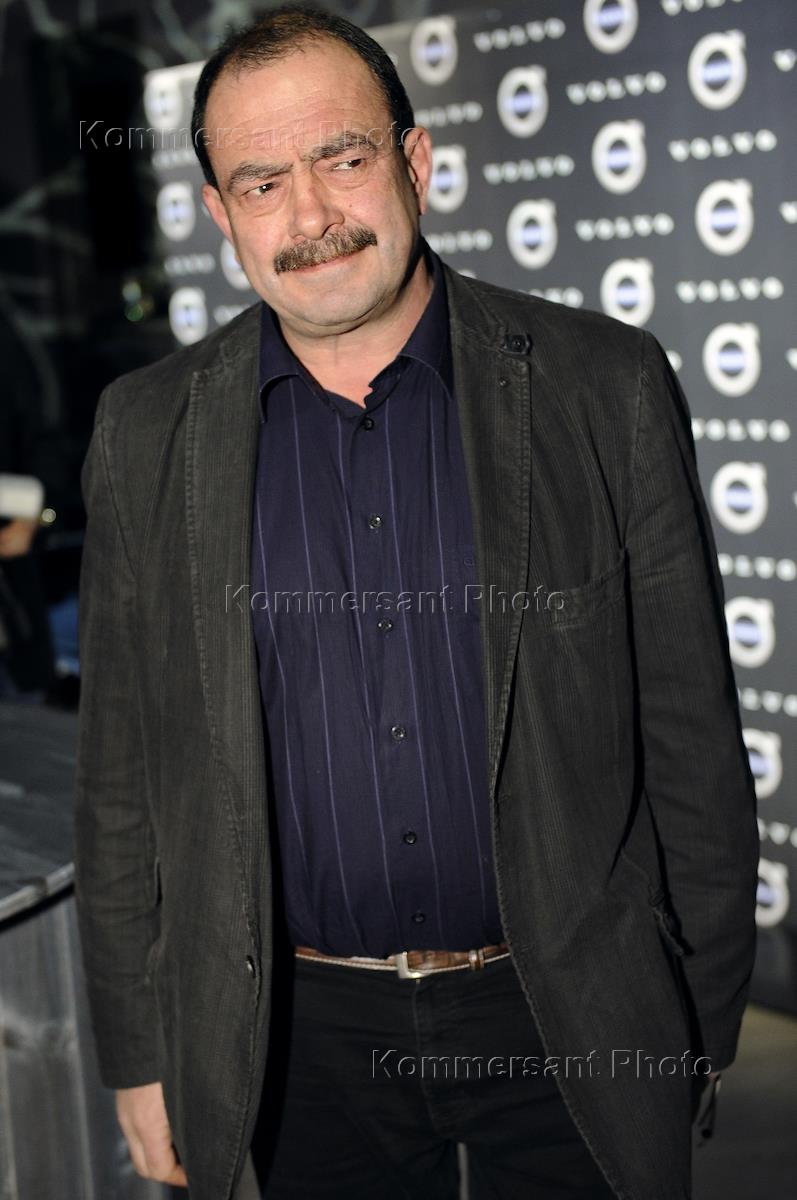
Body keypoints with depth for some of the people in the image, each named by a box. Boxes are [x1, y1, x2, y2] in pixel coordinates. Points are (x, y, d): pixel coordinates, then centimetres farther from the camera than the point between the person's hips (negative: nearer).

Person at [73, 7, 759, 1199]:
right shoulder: (146, 432, -3)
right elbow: (121, 776, 1)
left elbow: (690, 729, -3)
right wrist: (141, 1053, 3)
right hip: (301, 1030, 2)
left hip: (570, 1018, -1)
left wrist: (702, 1024, 0)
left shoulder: (605, 386, -8)